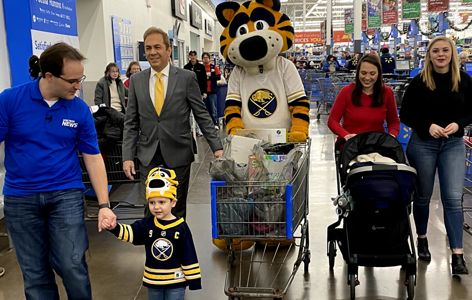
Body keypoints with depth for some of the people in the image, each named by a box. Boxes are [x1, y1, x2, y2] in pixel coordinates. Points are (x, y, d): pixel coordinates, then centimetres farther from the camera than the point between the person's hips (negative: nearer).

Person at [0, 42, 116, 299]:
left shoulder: (80, 109, -4)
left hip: (66, 195, 0)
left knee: (73, 267, -4)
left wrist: (104, 205, -5)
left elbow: (93, 157, 0)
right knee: (35, 274, 10)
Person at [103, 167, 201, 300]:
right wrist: (114, 227, -37)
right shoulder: (147, 224, -5)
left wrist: (194, 279, -10)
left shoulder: (181, 227, -14)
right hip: (153, 280, 4)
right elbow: (129, 232, -17)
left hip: (176, 281, -4)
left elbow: (189, 256, -11)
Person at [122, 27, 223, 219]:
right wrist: (127, 156, -1)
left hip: (178, 154, -2)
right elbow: (131, 123, 7)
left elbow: (202, 115, 0)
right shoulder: (136, 80, 5)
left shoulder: (186, 78, -2)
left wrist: (216, 147, -4)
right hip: (148, 156, 2)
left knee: (177, 209, 7)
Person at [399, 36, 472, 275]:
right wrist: (427, 125, -17)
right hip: (423, 143, 0)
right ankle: (422, 240, 33)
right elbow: (405, 114, -2)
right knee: (423, 195, 12)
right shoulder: (419, 82, -5)